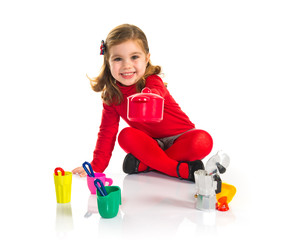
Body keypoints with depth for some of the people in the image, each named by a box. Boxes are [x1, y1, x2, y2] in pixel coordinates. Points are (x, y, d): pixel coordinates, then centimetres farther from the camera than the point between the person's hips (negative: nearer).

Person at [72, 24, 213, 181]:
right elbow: (107, 130, -1)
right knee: (126, 135, -26)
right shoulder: (111, 94, -6)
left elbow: (155, 95, -49)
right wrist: (97, 166, -8)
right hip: (151, 142, 4)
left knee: (203, 142, -32)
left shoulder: (152, 81, -23)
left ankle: (144, 164, -25)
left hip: (181, 138, -3)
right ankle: (182, 170, -28)